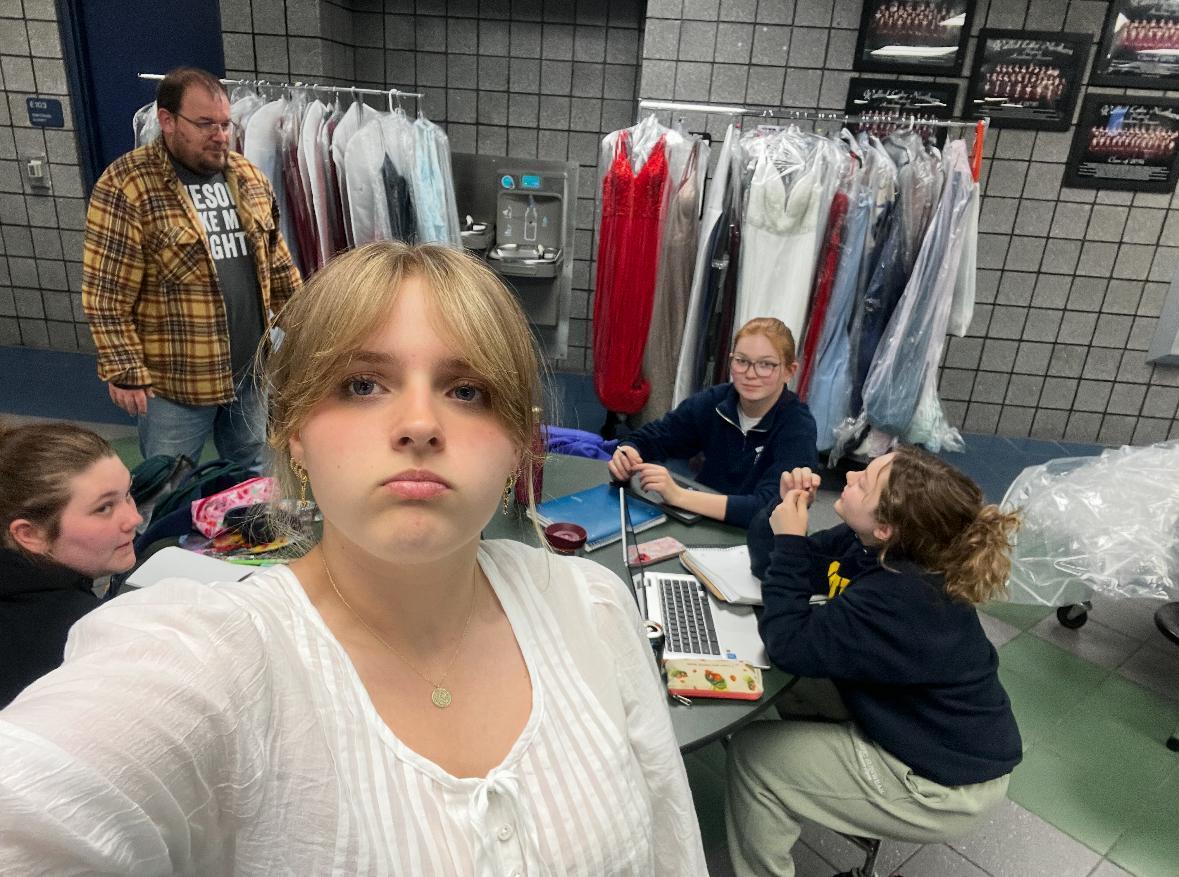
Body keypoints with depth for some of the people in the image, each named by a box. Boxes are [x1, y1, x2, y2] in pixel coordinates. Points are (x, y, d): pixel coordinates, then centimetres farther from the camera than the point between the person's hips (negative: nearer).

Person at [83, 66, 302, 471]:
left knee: (249, 477, 20)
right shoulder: (126, 186, -13)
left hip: (251, 368, 5)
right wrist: (125, 372, -15)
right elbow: (106, 296, -14)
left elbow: (277, 264, 13)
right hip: (176, 381, -5)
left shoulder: (249, 176, 6)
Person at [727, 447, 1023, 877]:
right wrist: (787, 506, -17)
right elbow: (768, 561, 1)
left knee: (751, 753, -6)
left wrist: (789, 539, -28)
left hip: (946, 786, -9)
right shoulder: (864, 545, -8)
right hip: (921, 733, 9)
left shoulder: (901, 599, -35)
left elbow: (790, 645, -33)